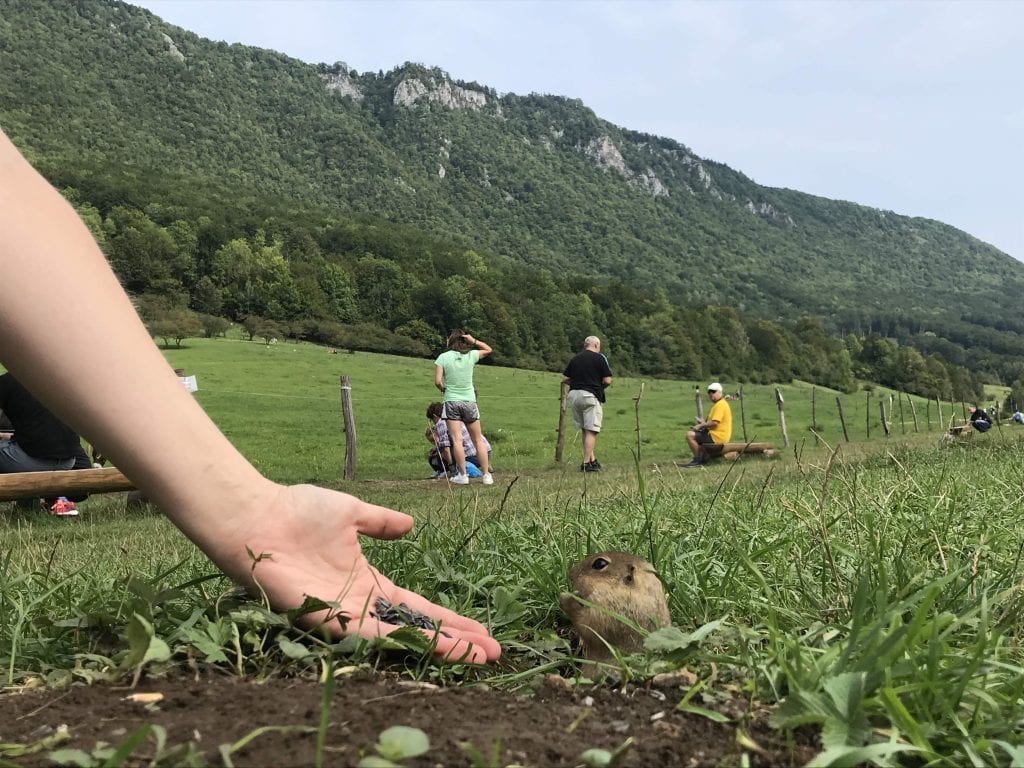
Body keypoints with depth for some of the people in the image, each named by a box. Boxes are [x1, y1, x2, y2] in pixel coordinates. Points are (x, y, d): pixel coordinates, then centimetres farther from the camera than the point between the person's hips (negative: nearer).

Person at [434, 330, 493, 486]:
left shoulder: (443, 357, -6)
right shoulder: (471, 355, 0)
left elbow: (437, 381, -10)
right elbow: (489, 350, 18)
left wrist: (444, 389, 11)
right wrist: (474, 341, 4)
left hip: (451, 402, -2)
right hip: (469, 402, 2)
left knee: (457, 440, -3)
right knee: (478, 440, 9)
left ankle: (462, 475, -6)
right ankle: (486, 475, 10)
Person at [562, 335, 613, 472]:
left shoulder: (575, 358, 12)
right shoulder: (599, 358, -1)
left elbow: (564, 379, 10)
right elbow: (607, 381, -5)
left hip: (574, 394, 5)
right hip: (591, 395, -5)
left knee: (585, 430, 15)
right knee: (591, 431, -3)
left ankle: (592, 460, 18)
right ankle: (586, 463, -6)